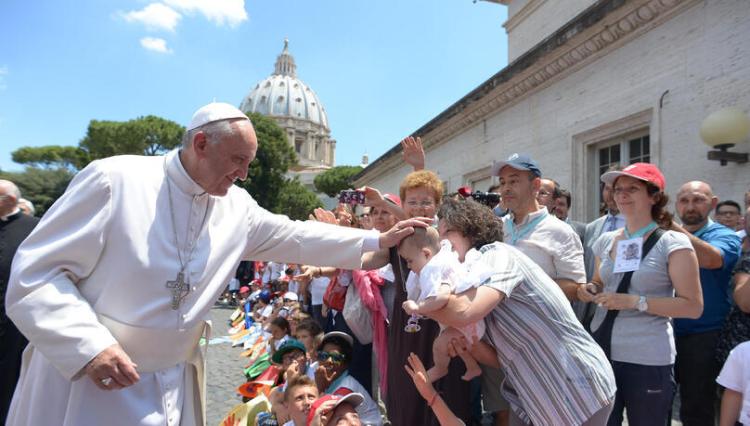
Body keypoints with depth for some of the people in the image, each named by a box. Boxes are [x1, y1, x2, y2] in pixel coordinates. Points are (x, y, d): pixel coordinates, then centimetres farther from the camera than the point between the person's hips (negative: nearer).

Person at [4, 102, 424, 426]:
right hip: (83, 378, -5)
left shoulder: (237, 207, 1)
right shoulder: (114, 180, -16)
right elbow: (34, 273, -14)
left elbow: (295, 237, 7)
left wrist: (377, 240, 4)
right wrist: (88, 347, -23)